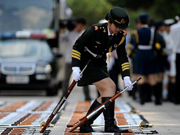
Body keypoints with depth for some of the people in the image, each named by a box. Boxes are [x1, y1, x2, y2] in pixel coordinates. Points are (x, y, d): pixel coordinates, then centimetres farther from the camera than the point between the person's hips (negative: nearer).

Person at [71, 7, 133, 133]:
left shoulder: (121, 35, -7)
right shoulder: (95, 30, -25)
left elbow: (122, 57, 1)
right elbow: (77, 46, -19)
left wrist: (126, 77, -8)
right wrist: (75, 68, -25)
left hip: (100, 64, 8)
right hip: (86, 62, -8)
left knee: (106, 95, 2)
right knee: (110, 87, -20)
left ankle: (85, 124, 10)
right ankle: (109, 125, -20)